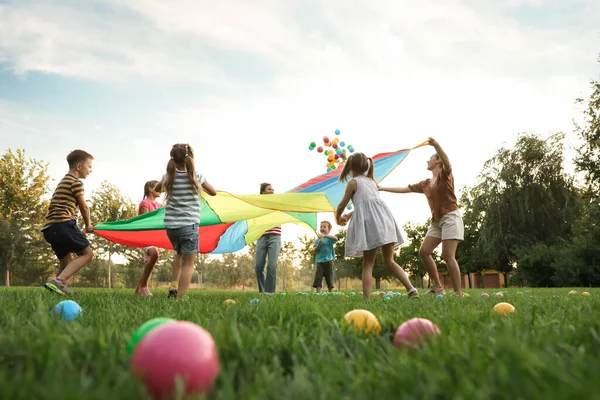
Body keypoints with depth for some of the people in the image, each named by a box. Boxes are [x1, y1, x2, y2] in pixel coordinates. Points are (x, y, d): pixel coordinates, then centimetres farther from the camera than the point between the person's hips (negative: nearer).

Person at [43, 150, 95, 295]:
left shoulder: (63, 182, 28)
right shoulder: (76, 182, -1)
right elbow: (84, 207, 1)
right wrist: (88, 225, 18)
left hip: (50, 227, 10)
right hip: (64, 223, -10)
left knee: (66, 261, 19)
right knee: (86, 253, -6)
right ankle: (58, 281, -20)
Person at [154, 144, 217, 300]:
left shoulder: (168, 177, 2)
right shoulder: (196, 177, -6)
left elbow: (156, 189, 23)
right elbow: (213, 192, 10)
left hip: (170, 226, 4)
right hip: (189, 226, -4)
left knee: (179, 254, 29)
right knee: (188, 263, 2)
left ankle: (173, 286, 14)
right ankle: (180, 298, -6)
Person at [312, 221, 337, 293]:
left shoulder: (330, 238, 1)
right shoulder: (318, 240, 9)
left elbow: (336, 238, -23)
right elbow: (315, 250, 1)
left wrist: (325, 236, -35)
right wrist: (319, 243, -16)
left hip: (328, 261, -2)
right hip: (320, 261, 2)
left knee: (329, 278, 4)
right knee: (318, 277, -8)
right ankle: (318, 293, -7)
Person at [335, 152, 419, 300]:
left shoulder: (353, 182, 7)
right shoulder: (372, 181, 26)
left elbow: (342, 205, 12)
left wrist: (338, 218, 33)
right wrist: (350, 215, 47)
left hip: (369, 222, -5)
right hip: (384, 219, 5)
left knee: (368, 264, -1)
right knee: (389, 261, 9)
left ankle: (366, 299, -7)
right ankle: (411, 289, -6)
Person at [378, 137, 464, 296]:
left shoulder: (445, 174, -2)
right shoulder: (425, 184, 16)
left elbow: (447, 162, -26)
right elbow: (404, 189, 20)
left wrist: (436, 145, -44)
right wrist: (382, 188, 20)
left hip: (450, 217, -8)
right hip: (436, 220, 8)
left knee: (448, 255, -15)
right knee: (424, 251, -1)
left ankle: (458, 293, -12)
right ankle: (438, 286, 7)